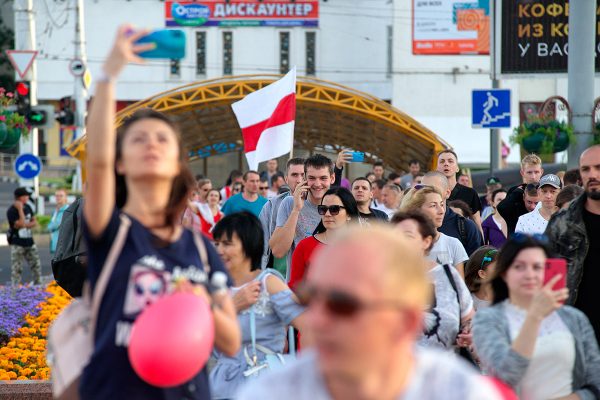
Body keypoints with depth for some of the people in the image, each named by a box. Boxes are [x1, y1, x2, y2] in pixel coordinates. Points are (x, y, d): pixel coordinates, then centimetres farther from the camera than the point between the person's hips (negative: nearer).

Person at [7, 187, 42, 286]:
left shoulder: (28, 207, 9)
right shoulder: (11, 211, -14)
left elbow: (35, 222, 10)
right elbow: (21, 224, -24)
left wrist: (26, 225, -10)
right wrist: (20, 210, -22)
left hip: (29, 242, 7)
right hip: (17, 244, -7)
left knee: (36, 265, 9)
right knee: (17, 269, -5)